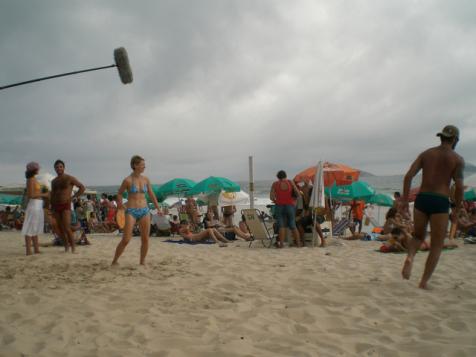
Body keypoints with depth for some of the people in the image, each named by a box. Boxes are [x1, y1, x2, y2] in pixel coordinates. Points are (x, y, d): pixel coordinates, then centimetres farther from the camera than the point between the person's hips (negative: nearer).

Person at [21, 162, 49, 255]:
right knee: (30, 229, -6)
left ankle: (36, 250, 16)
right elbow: (30, 195, -18)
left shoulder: (33, 180, 16)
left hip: (37, 206, 10)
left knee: (35, 229, 11)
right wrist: (43, 195, -11)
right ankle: (28, 251, -3)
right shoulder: (30, 180, -12)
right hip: (34, 205, -10)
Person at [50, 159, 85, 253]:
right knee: (61, 229, 8)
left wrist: (74, 197, -5)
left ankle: (73, 249, -7)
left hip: (66, 206, -6)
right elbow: (52, 194, 19)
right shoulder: (53, 181, 14)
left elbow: (82, 187, 0)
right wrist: (51, 208, 13)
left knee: (67, 229, -13)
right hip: (56, 206, 6)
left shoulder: (69, 178, -3)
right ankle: (66, 246, 18)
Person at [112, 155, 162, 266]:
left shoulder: (145, 179, 6)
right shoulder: (128, 180, -7)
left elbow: (151, 195, 15)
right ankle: (114, 261, 11)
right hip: (131, 212, -4)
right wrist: (120, 203, -9)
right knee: (125, 240, -7)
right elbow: (119, 193, 8)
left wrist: (158, 209, 16)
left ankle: (142, 262, 19)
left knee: (145, 239, 4)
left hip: (144, 211, 4)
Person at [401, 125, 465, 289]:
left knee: (418, 236, 23)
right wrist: (457, 210, 4)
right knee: (436, 246, 8)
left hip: (421, 198, 3)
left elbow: (408, 176, 2)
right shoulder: (457, 159, 2)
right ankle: (424, 281, 4)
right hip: (440, 202, -3)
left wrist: (405, 199, 6)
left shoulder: (425, 154, 12)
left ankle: (410, 257, -8)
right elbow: (459, 187, -7)